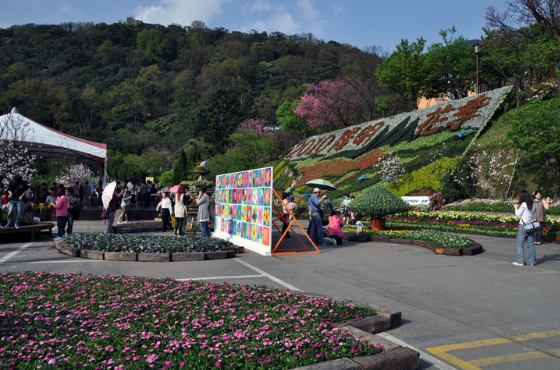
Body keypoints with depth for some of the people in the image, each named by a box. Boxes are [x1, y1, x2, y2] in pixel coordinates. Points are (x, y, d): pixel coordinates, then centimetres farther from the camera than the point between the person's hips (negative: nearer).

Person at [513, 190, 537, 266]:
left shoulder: (523, 204, -14)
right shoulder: (534, 204, 5)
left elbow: (518, 214, -9)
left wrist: (516, 208, 9)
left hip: (523, 226, -6)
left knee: (520, 244, 4)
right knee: (531, 244, 12)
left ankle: (520, 261, 4)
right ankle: (531, 261, 14)